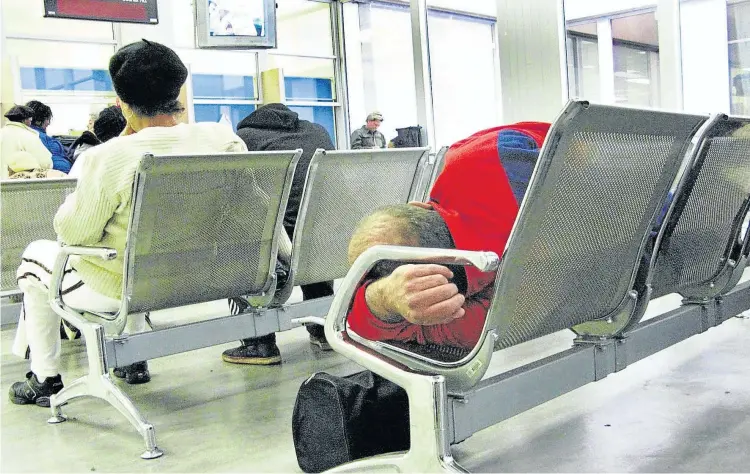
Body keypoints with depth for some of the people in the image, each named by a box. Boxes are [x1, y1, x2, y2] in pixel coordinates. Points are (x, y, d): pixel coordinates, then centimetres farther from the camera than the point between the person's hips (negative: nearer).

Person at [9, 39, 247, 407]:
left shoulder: (109, 157, -25)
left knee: (35, 256, 24)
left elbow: (72, 233, -13)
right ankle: (134, 359, 42)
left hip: (120, 291, -5)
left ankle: (45, 379, 32)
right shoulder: (225, 138, -13)